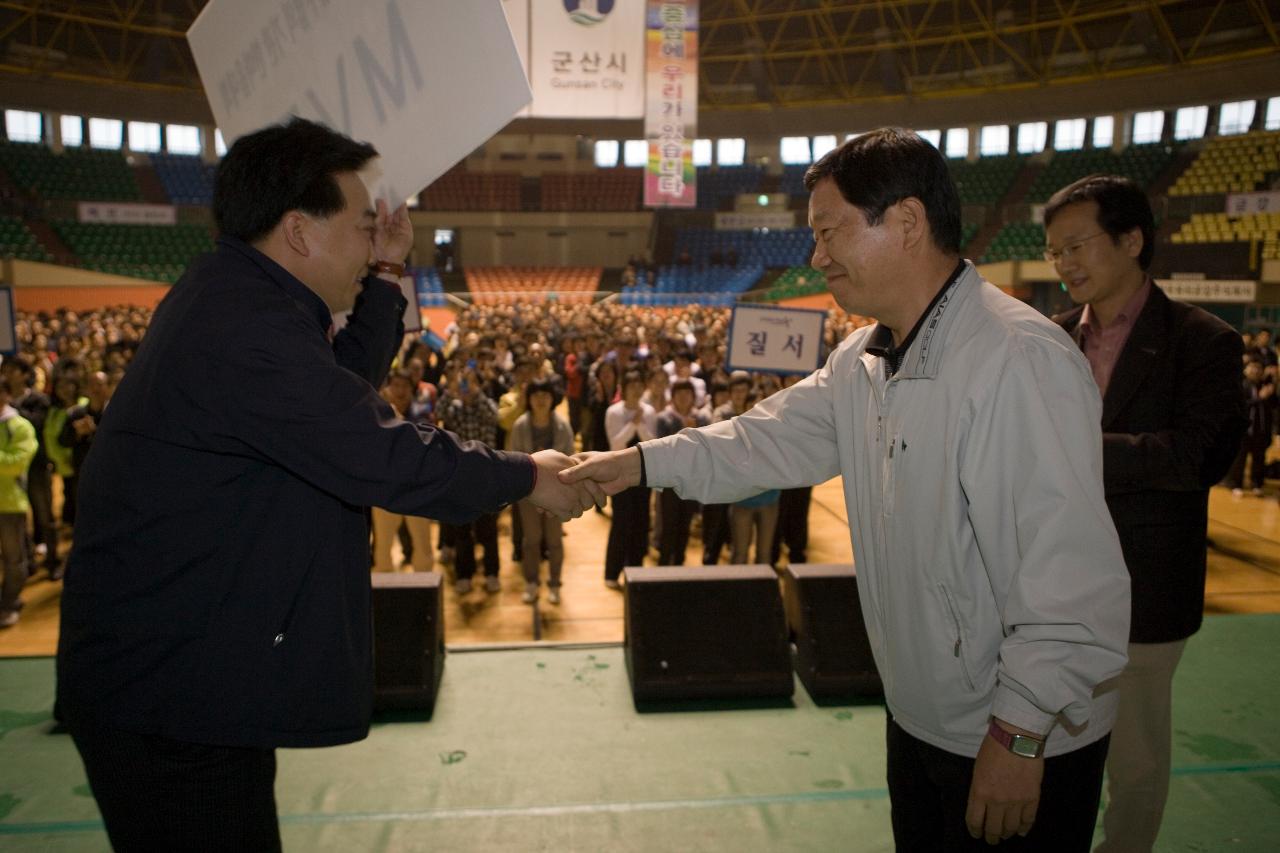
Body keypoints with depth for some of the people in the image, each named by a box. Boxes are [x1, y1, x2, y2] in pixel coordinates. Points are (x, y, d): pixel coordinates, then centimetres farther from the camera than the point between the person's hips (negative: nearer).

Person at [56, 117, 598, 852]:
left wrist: (386, 280, 10)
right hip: (173, 688, -10)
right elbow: (392, 460, -27)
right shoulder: (245, 327, -26)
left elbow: (345, 392, 18)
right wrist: (528, 477, -13)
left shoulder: (233, 298, 8)